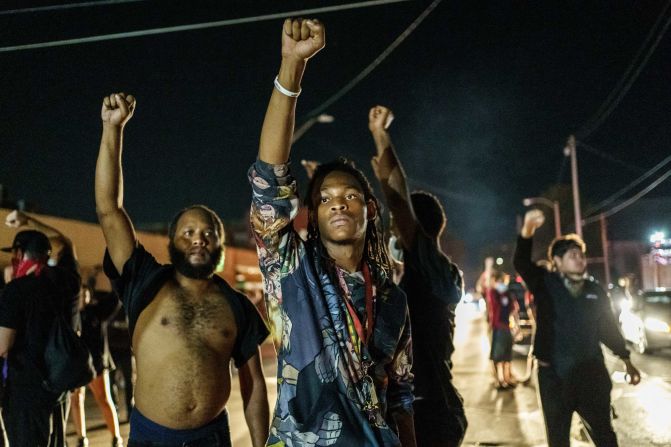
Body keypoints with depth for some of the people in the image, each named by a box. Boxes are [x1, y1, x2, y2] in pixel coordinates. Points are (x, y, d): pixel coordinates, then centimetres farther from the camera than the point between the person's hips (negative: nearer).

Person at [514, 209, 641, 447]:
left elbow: (608, 328, 15)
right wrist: (527, 231, -39)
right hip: (554, 375, -2)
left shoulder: (595, 291, 6)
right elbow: (521, 262, -21)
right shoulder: (545, 284, -3)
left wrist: (626, 361, 14)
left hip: (591, 374, 2)